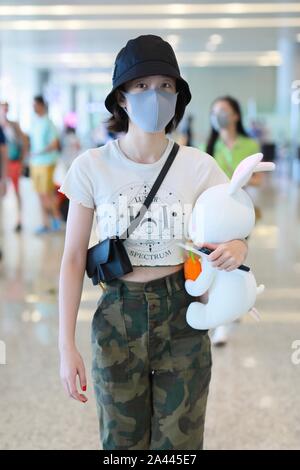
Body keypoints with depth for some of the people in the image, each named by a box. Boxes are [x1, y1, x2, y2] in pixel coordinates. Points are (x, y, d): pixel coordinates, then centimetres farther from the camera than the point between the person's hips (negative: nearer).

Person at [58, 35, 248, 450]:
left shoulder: (199, 166, -7)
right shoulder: (92, 167, -8)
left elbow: (236, 235, 3)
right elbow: (73, 259, -4)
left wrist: (237, 248, -23)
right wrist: (67, 346, -7)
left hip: (182, 315, 1)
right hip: (117, 316, 0)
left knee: (179, 441, 9)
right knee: (122, 440, 12)